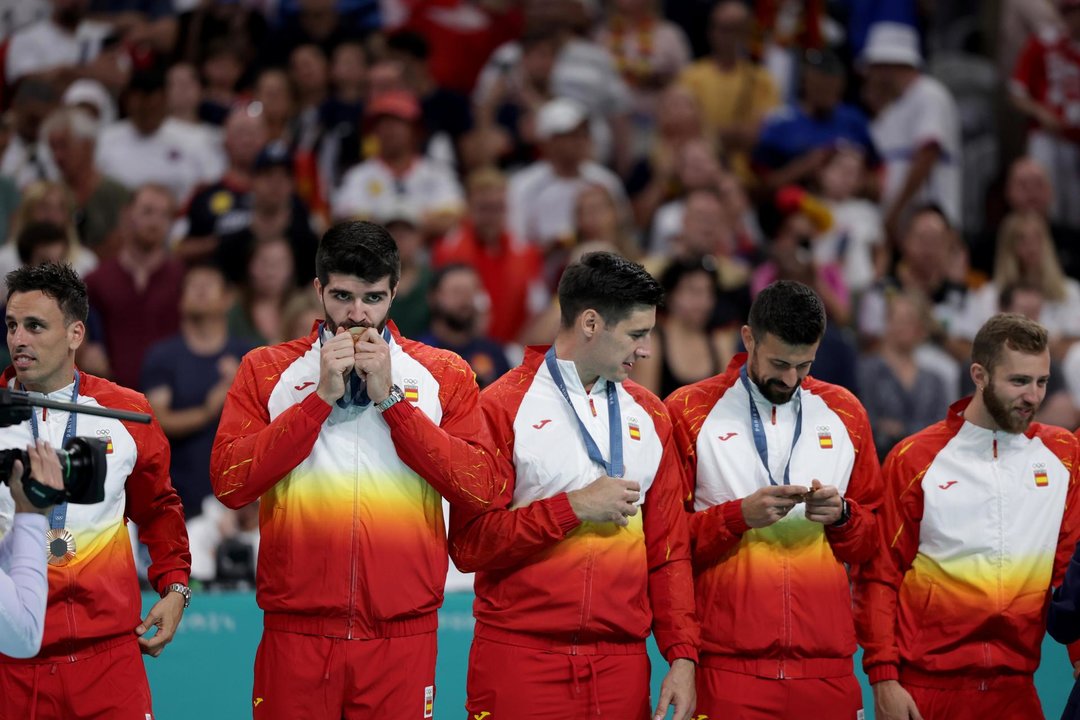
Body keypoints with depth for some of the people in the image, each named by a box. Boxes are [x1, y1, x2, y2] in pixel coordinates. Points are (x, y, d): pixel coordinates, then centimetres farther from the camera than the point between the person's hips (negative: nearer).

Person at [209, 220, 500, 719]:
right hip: (297, 633, 0)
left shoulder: (442, 374, 7)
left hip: (402, 635, 0)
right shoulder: (265, 370, 7)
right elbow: (229, 482, -6)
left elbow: (479, 488, -5)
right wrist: (321, 398, -9)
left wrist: (391, 398, -9)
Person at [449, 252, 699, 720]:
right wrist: (573, 507, -14)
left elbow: (668, 551, 11)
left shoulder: (648, 415, 13)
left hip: (621, 661, 4)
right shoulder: (503, 408, -3)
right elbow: (470, 545, -10)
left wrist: (682, 655, 3)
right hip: (522, 659, -4)